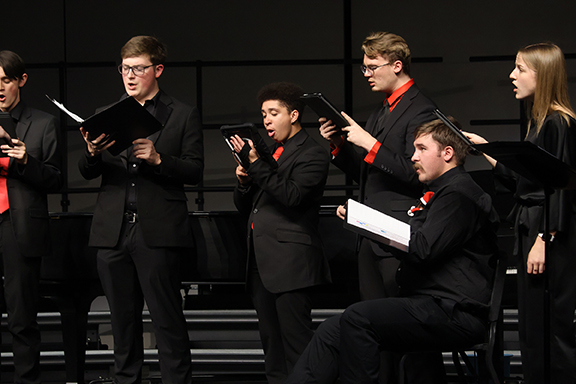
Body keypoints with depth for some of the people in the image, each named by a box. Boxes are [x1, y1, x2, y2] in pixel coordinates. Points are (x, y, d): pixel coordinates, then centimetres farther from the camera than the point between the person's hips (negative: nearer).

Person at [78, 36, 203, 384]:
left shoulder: (183, 116, 5)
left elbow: (195, 171, -1)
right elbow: (87, 173, 11)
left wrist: (158, 158, -17)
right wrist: (93, 153, -12)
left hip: (157, 233, -4)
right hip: (114, 232, 4)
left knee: (168, 320, -5)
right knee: (123, 319, 9)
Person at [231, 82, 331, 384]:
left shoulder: (312, 154, -2)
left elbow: (291, 195, -18)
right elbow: (244, 207, 23)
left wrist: (256, 164, -20)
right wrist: (244, 181, 2)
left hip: (290, 261, -8)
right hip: (261, 262, 8)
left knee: (295, 342, -11)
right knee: (271, 341, 10)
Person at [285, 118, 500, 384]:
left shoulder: (459, 194, -9)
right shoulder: (440, 193, 26)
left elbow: (423, 249, -20)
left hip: (454, 312, -10)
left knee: (357, 317, -27)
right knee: (332, 330, -3)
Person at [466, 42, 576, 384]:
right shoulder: (539, 123, 16)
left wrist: (545, 240, -21)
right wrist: (485, 149, 20)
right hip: (531, 230, 10)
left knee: (549, 331, -7)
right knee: (531, 331, 12)